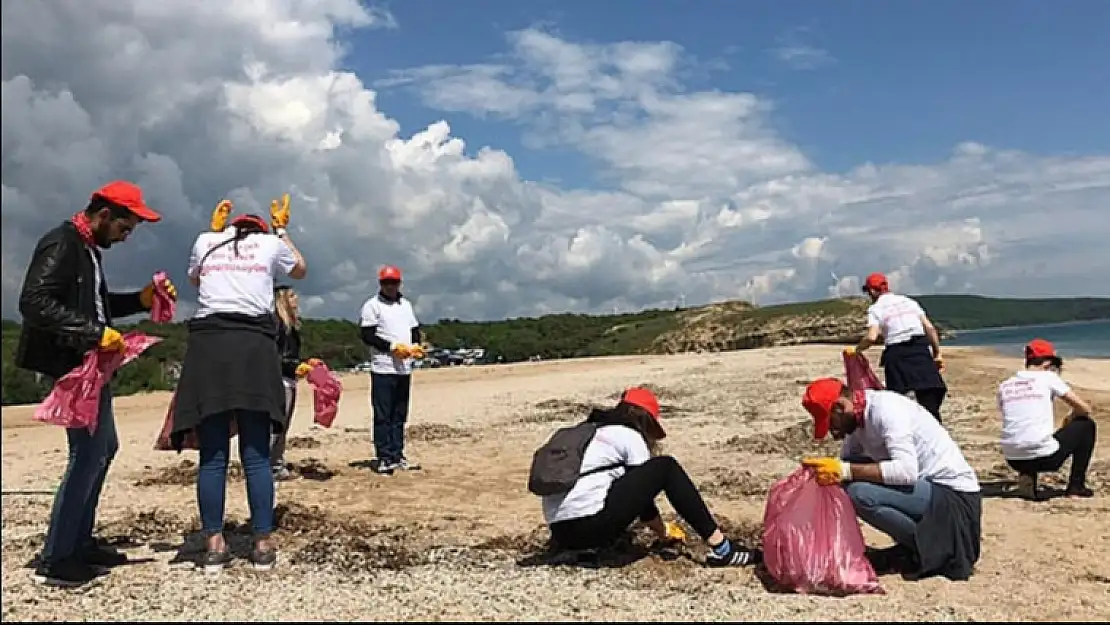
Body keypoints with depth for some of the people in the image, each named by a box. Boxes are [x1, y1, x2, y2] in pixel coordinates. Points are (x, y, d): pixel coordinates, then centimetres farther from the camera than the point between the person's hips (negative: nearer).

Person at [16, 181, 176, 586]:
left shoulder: (87, 248, 14)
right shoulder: (60, 244, -15)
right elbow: (34, 302, -25)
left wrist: (141, 300, 8)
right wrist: (95, 334, -29)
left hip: (90, 365, 11)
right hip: (71, 365, -11)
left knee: (103, 448, 16)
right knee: (88, 453, -8)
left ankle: (79, 542, 26)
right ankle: (54, 559, 1)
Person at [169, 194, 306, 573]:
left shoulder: (205, 241, 18)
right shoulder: (271, 243, 15)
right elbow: (300, 270, 36)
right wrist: (281, 229, 46)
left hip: (207, 345, 1)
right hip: (254, 346, -1)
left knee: (212, 455, 3)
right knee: (256, 454, 1)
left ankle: (214, 546, 5)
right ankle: (263, 545, 3)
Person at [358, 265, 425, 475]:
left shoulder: (406, 304, 18)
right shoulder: (372, 305, -3)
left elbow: (415, 330, 20)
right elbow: (367, 335, -11)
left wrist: (416, 345, -1)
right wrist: (393, 346, -19)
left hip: (404, 369, 6)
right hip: (383, 369, -6)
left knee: (399, 416, 10)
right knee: (383, 416, -5)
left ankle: (397, 456, 15)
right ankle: (384, 458, -3)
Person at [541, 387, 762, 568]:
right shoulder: (628, 435, 4)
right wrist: (664, 532, 24)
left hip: (562, 532, 8)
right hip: (589, 525, -8)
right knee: (666, 467, 2)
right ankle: (721, 549, 1)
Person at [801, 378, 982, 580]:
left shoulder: (885, 408, -21)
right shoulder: (859, 418, 6)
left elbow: (907, 471, -31)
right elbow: (846, 462, 13)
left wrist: (845, 470, -30)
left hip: (954, 497, -9)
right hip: (929, 487, 9)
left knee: (859, 493, -25)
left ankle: (931, 549, -5)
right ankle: (920, 543, 9)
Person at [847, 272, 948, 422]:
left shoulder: (875, 308, 3)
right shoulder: (909, 301, 17)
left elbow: (872, 337, -13)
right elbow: (930, 327, 10)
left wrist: (856, 350, 3)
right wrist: (937, 353, 13)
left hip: (897, 354, -3)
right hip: (920, 349, 3)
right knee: (928, 399, 1)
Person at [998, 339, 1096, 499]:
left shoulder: (1004, 385, 12)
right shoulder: (1048, 377, 1)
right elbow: (1084, 409, 4)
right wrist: (1070, 419, 27)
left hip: (1013, 461, 5)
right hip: (1045, 457, -5)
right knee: (1086, 425, 20)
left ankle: (1027, 475, 13)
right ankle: (1076, 486, 20)